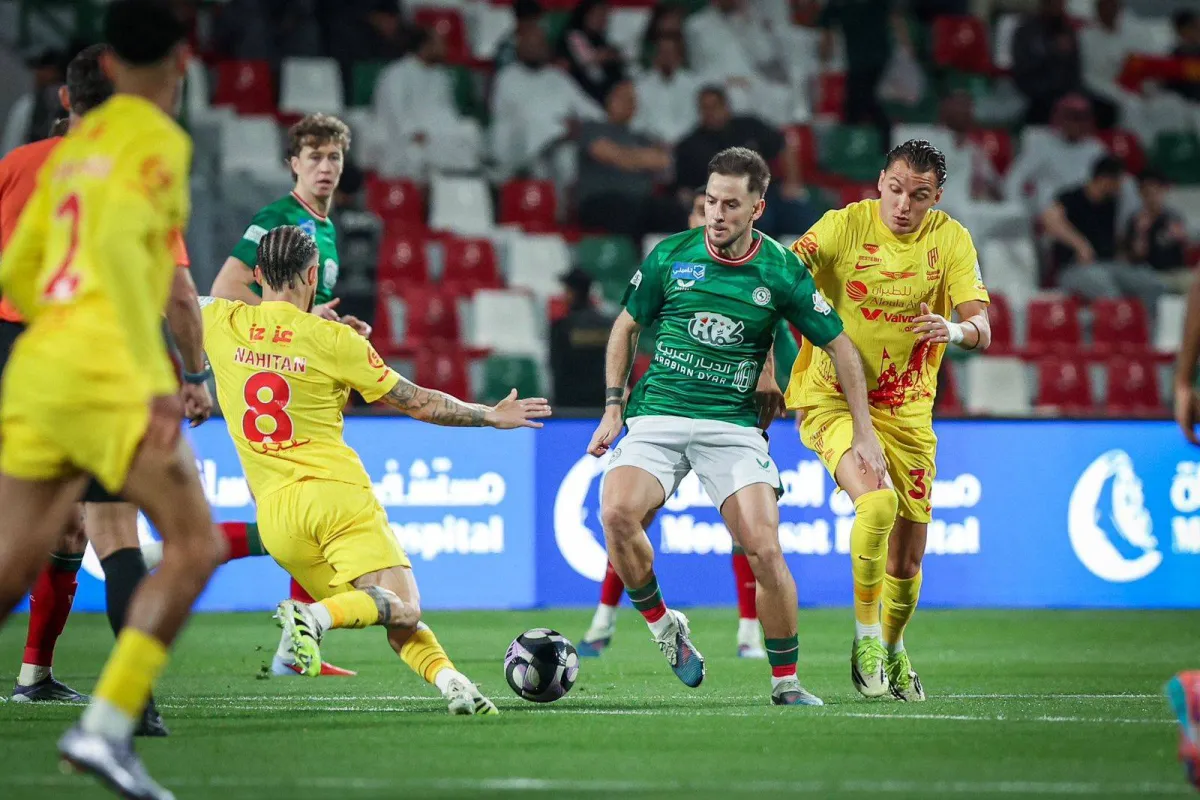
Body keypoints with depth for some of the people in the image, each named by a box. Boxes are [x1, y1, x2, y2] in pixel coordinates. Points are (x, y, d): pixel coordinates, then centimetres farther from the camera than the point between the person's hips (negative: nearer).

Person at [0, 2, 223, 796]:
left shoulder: (75, 146, 20)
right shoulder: (158, 140, -4)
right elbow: (119, 244, -20)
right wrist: (156, 376, -25)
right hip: (106, 373, -8)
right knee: (195, 544, -6)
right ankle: (106, 726, -17)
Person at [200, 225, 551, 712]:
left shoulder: (220, 323, 4)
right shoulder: (332, 339, -4)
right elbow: (418, 403, 5)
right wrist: (491, 416, 20)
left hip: (274, 509, 5)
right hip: (338, 493, -5)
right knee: (403, 611, -11)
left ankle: (447, 678, -14)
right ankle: (316, 615, -38)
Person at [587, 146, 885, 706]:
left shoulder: (781, 271, -2)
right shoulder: (670, 255, 0)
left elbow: (840, 346, 8)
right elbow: (627, 326, 15)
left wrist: (864, 433, 5)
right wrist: (613, 407, 8)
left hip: (734, 424, -1)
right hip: (657, 416, 1)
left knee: (765, 550, -16)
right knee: (617, 512, -27)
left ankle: (786, 681, 4)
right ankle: (662, 625, -3)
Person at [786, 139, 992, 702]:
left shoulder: (951, 239, -2)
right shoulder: (846, 225, -10)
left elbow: (982, 329, -8)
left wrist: (955, 329, -32)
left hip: (907, 409, 4)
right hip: (833, 397, -4)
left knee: (909, 555, 8)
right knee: (877, 502, -29)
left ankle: (892, 649, 37)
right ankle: (865, 633, -10)